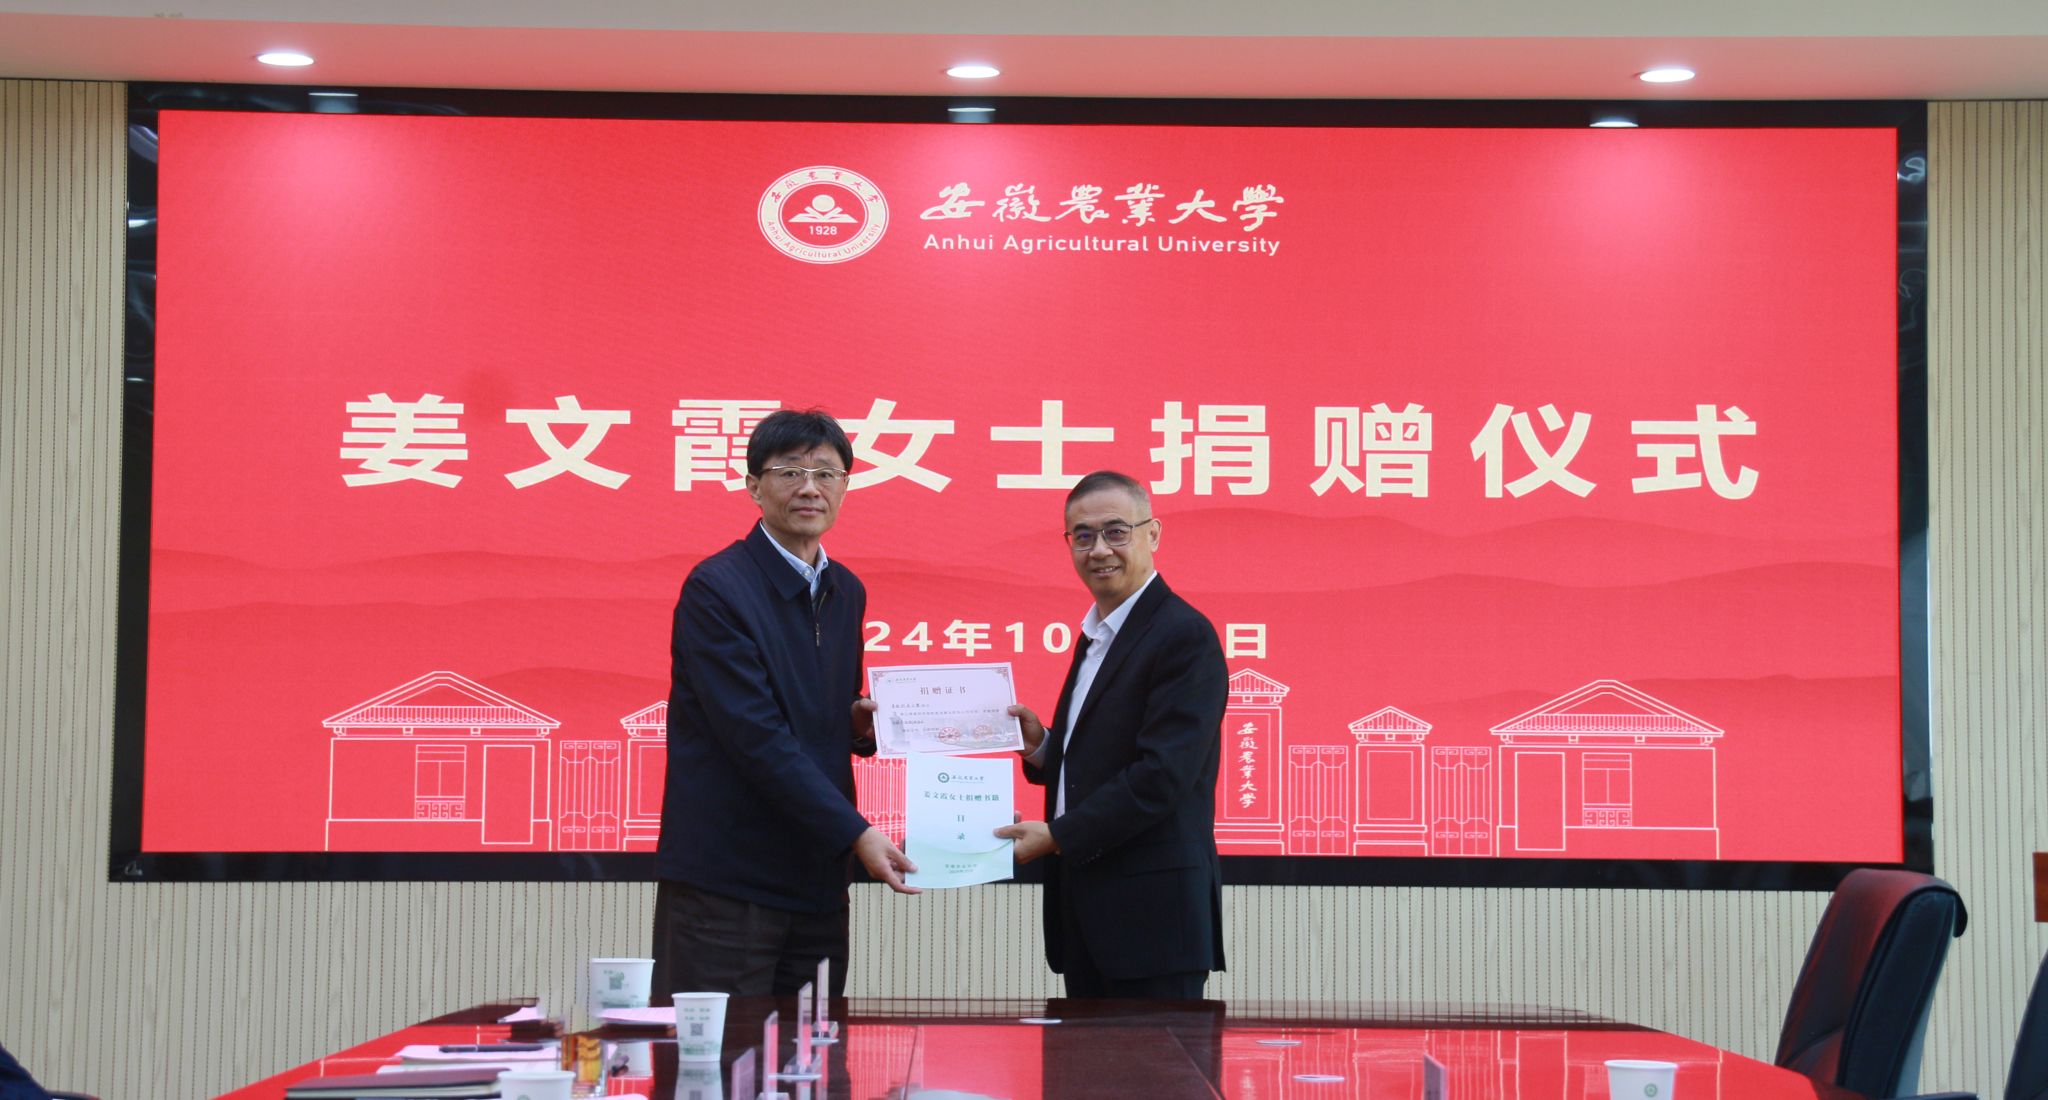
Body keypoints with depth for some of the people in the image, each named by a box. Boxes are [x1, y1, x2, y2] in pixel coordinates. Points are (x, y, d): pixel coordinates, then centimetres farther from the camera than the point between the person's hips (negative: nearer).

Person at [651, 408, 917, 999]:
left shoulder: (846, 592, 13)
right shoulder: (716, 588, -11)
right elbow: (755, 736, -18)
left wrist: (861, 725, 0)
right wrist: (855, 832, -21)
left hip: (816, 878, 7)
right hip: (725, 882, -7)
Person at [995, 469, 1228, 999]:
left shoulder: (1185, 636, -12)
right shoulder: (1096, 636, 17)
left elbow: (1163, 775, -20)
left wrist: (1058, 835, -17)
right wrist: (1042, 747, 4)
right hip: (1088, 910, 9)